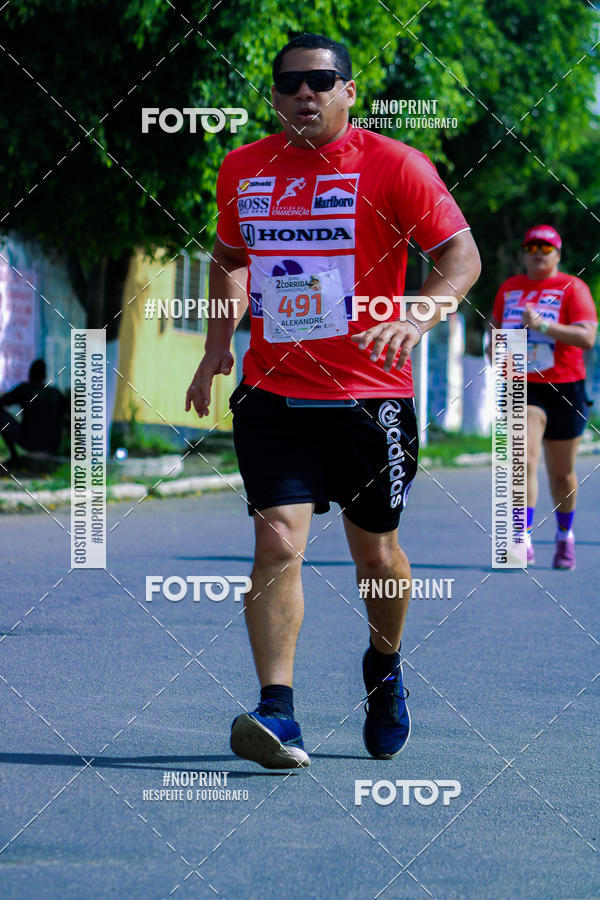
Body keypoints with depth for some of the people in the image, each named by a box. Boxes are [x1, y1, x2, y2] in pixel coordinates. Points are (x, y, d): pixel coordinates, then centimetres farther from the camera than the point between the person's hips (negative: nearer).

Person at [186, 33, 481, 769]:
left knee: (375, 551, 11)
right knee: (277, 541, -15)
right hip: (273, 395, 2)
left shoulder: (392, 165, -5)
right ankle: (277, 710, -19)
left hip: (370, 395, -2)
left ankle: (385, 667, 40)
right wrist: (217, 345, 15)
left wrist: (416, 322, -26)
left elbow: (461, 253, -9)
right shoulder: (243, 169, 8)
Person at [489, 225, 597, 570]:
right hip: (521, 387, 2)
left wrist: (542, 324, -26)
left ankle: (565, 536, 33)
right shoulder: (509, 288, 10)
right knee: (523, 461, -19)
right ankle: (523, 540, -25)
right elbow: (497, 324, 26)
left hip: (564, 388, -2)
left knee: (562, 473, 10)